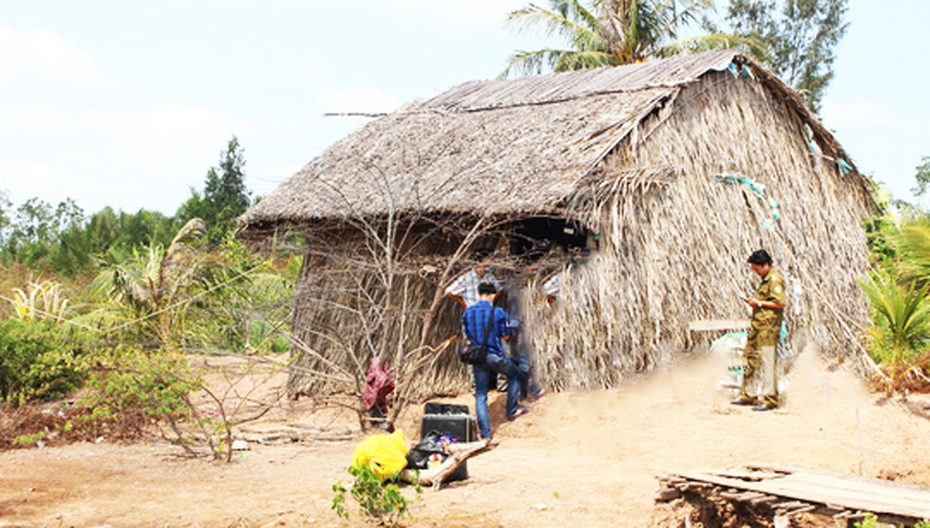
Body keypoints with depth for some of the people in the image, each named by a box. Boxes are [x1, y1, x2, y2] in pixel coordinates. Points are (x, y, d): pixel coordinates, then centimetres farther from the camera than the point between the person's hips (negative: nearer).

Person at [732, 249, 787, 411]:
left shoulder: (775, 280, -13)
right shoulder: (766, 279, 18)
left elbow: (780, 303, -20)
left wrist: (759, 303, -14)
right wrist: (754, 301, 11)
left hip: (768, 327, -10)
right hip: (758, 325, 10)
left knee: (766, 362, -8)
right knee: (751, 360, 14)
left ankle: (769, 399, -4)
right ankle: (748, 395, 22)